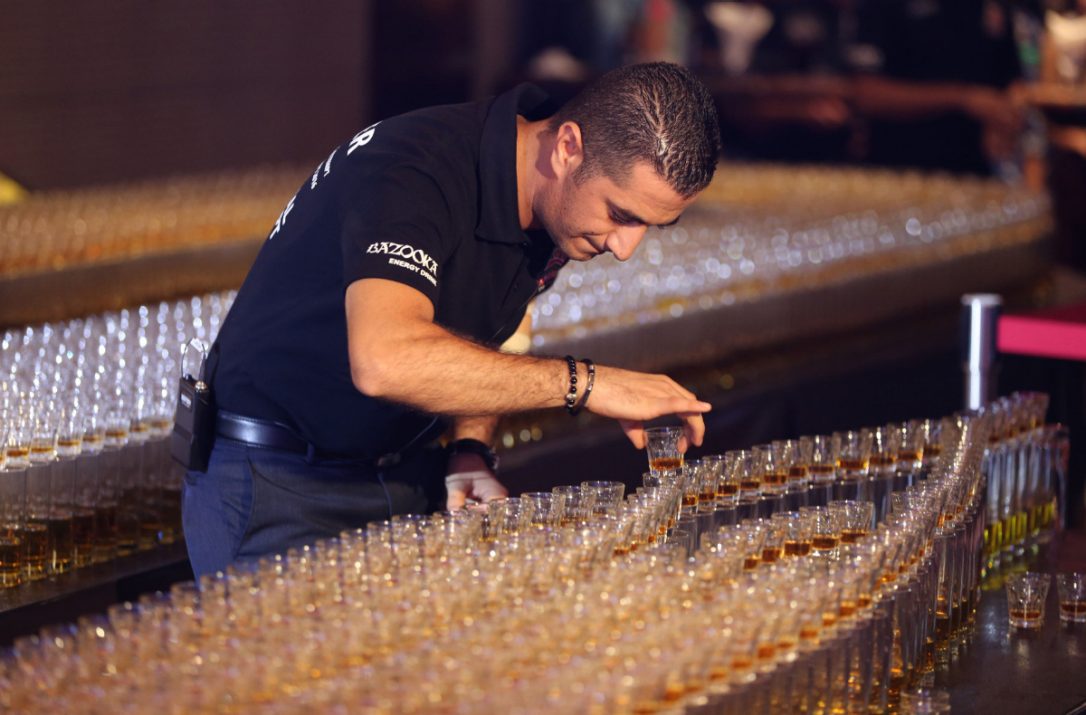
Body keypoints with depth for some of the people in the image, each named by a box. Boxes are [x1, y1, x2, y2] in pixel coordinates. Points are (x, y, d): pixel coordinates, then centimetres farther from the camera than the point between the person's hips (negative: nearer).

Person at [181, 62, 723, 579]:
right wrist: (581, 383, -39)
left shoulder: (555, 205, -1)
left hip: (404, 476, 8)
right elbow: (386, 360, -45)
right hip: (276, 487, -7)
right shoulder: (414, 173, -28)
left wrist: (470, 450, -4)